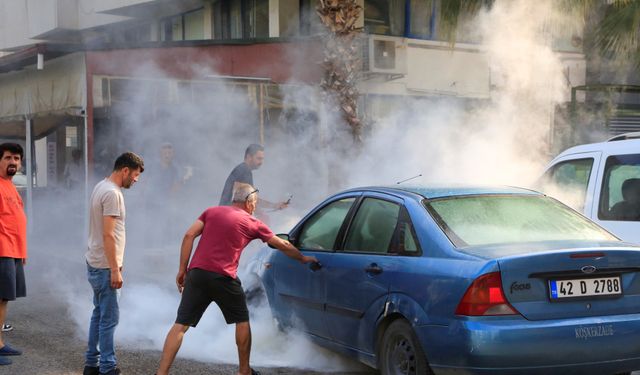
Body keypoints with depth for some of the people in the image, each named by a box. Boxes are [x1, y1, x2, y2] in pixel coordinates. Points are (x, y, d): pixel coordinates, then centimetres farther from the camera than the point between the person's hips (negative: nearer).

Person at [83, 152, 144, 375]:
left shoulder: (102, 187, 13)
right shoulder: (112, 193, -18)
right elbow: (108, 235, -22)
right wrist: (115, 270, -21)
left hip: (96, 264, 10)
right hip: (105, 266, -10)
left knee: (99, 313, 16)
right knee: (109, 318, -5)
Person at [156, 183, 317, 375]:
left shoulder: (211, 211, 17)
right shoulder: (253, 224, 11)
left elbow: (189, 236, 6)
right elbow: (282, 245, 21)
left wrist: (182, 269, 8)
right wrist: (303, 258, 37)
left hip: (196, 273, 3)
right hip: (223, 278, -3)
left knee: (181, 324, 1)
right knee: (242, 321, 18)